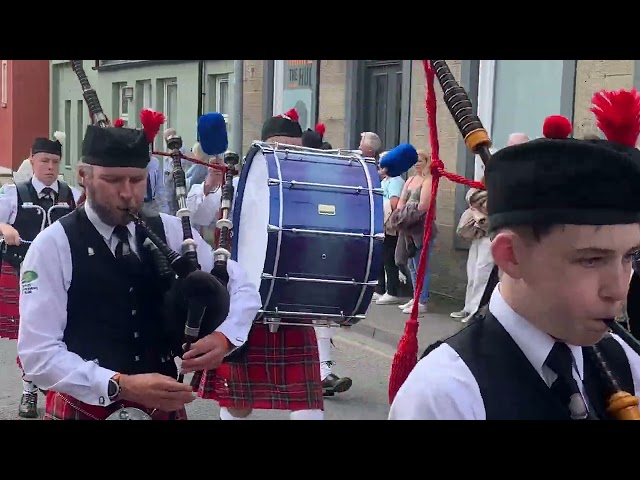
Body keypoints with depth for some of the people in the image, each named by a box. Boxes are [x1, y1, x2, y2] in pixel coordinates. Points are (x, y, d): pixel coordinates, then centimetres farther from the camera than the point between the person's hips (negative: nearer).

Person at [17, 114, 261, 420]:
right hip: (85, 407, -3)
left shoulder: (170, 232, -2)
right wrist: (120, 385, -28)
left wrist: (224, 337, -16)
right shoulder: (53, 246, -12)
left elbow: (243, 289, 4)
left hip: (163, 405, 4)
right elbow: (39, 353, -17)